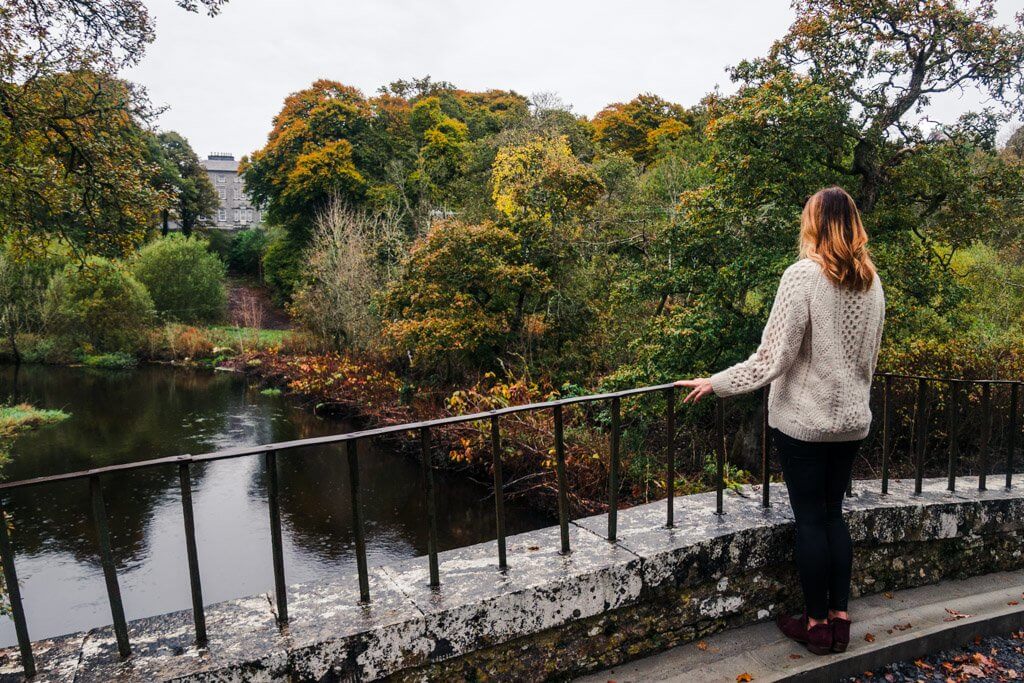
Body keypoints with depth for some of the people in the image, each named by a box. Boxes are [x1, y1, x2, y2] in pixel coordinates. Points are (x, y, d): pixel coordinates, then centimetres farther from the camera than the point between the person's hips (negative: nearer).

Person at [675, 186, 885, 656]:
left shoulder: (803, 276, -16)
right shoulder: (872, 281, 4)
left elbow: (773, 358, -20)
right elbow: (869, 357, 13)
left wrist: (715, 383, -11)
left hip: (804, 420, -6)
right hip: (852, 420, 6)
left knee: (810, 519, 6)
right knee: (834, 514, 17)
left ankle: (817, 623, 18)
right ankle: (840, 618, 25)